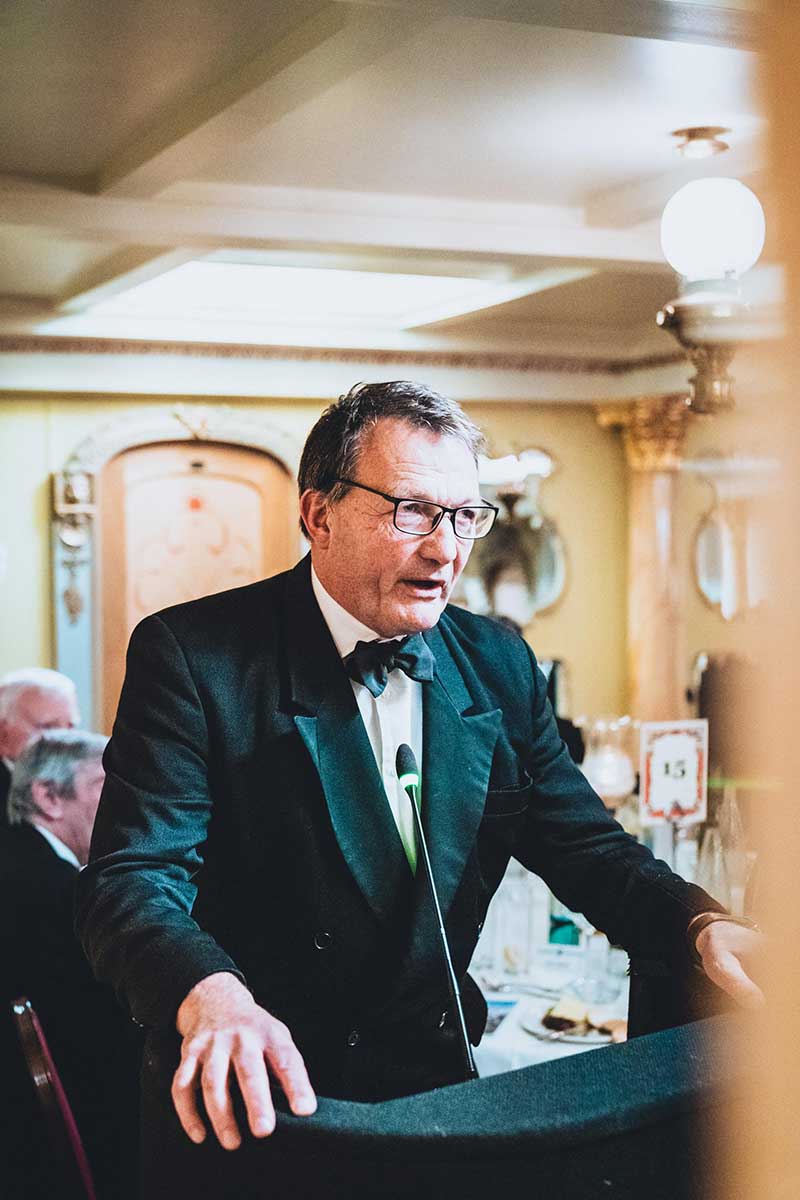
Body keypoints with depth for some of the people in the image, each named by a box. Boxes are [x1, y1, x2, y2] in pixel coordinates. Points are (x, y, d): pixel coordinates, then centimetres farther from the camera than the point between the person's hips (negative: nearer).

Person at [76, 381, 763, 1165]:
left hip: (437, 1079, 3)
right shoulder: (193, 656, -7)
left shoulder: (500, 666, 9)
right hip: (262, 1100, -2)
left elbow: (590, 852, 9)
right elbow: (134, 880, -15)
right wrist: (210, 996, -37)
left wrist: (702, 924, -13)